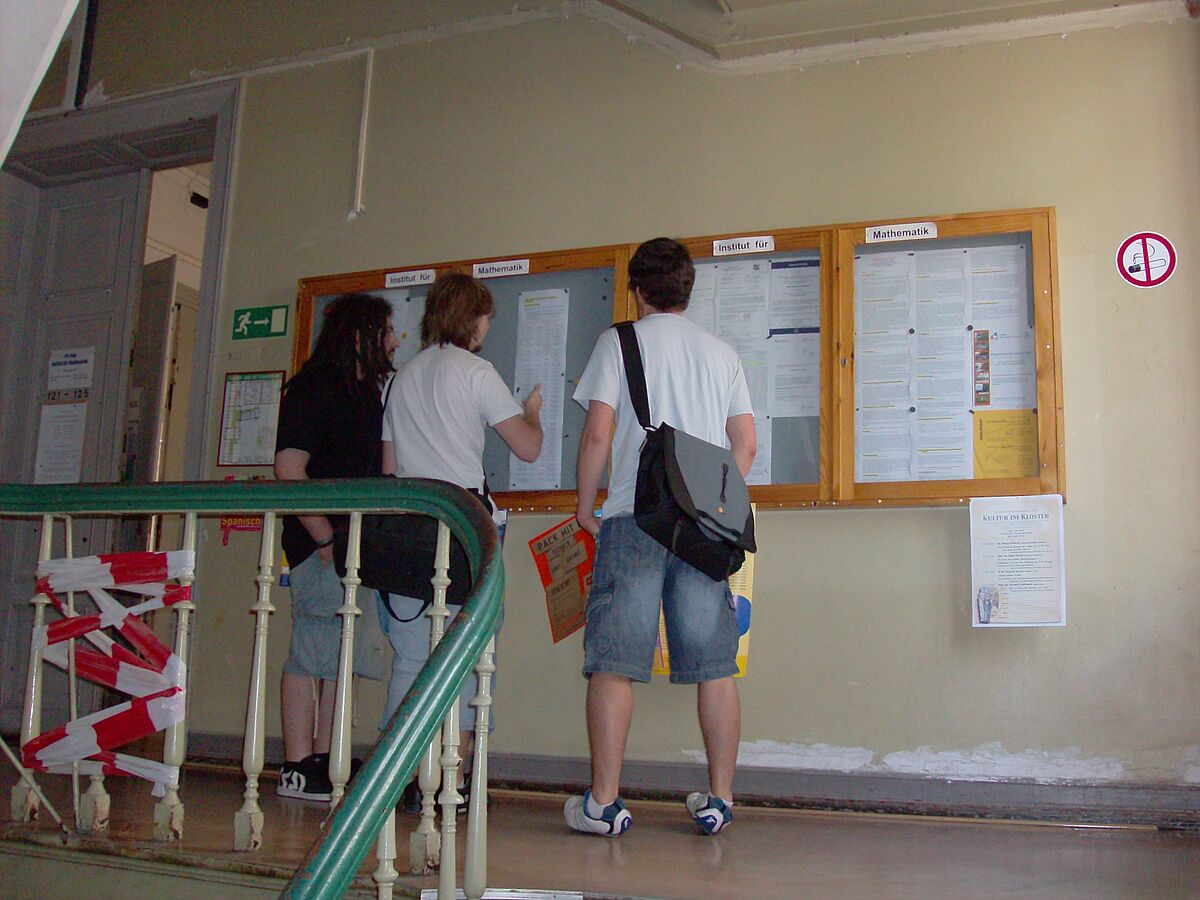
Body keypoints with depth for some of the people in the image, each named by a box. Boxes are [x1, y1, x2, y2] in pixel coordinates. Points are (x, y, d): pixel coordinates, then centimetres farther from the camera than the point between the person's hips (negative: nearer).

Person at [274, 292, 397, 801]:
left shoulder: (367, 391, 20)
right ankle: (297, 770, 0)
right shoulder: (314, 386, -7)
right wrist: (327, 540, -18)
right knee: (312, 652, -7)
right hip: (319, 545, -9)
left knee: (344, 656, 10)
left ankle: (323, 764, 17)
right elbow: (289, 468, -14)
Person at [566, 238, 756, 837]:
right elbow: (746, 445, 12)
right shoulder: (721, 354, 15)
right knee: (715, 667, 7)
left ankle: (604, 803, 1)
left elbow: (597, 433, -4)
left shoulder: (619, 342, 4)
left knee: (613, 663, 0)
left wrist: (584, 503, 8)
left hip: (634, 518, -3)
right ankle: (719, 800, 13)